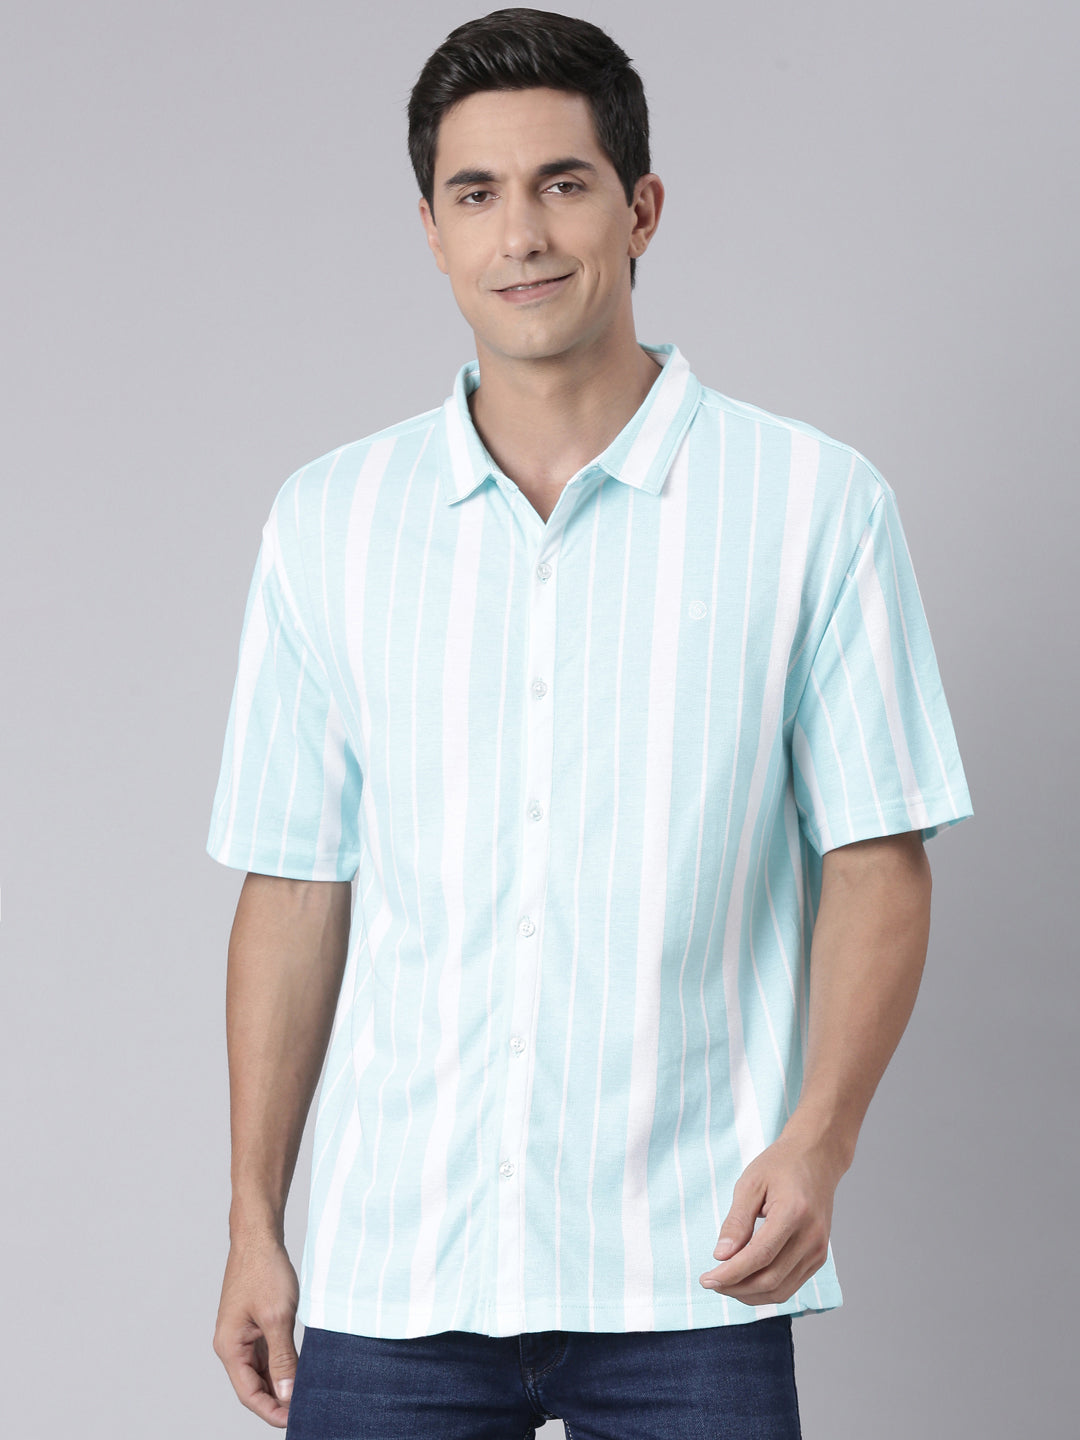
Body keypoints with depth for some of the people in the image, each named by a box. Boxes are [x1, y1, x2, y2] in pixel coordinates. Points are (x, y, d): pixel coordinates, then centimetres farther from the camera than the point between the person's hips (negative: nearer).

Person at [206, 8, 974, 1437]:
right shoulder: (328, 520, 7)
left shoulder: (815, 504, 0)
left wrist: (815, 1141, -15)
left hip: (685, 1279, -2)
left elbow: (877, 862, -1)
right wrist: (255, 1223, 7)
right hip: (392, 1267, 2)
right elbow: (296, 885, 9)